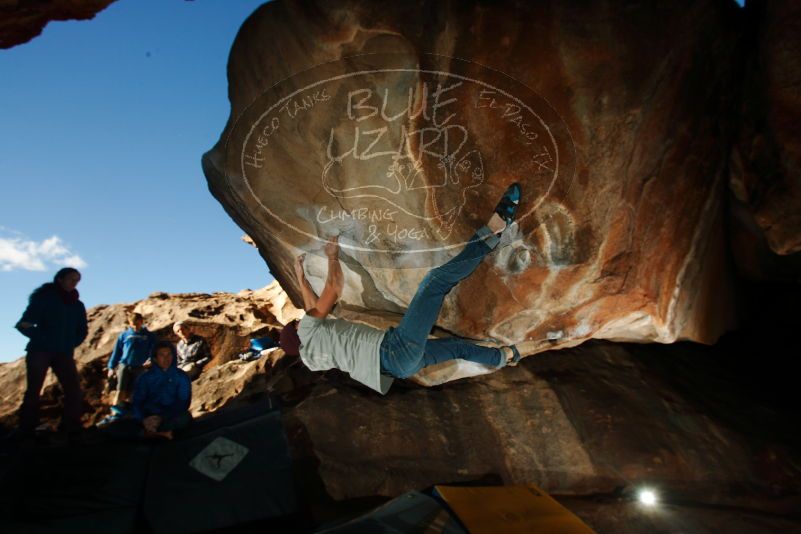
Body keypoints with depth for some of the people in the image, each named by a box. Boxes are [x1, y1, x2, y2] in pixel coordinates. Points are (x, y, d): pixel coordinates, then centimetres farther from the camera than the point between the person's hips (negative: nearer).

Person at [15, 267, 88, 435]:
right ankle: (26, 431, 3)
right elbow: (24, 324, -4)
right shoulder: (44, 298, 0)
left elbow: (82, 330, 21)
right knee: (33, 392, -3)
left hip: (64, 354, 4)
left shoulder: (77, 305, 13)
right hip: (40, 351, -4)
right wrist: (41, 338, -15)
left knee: (75, 392, -6)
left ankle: (71, 430, -1)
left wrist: (71, 344, 7)